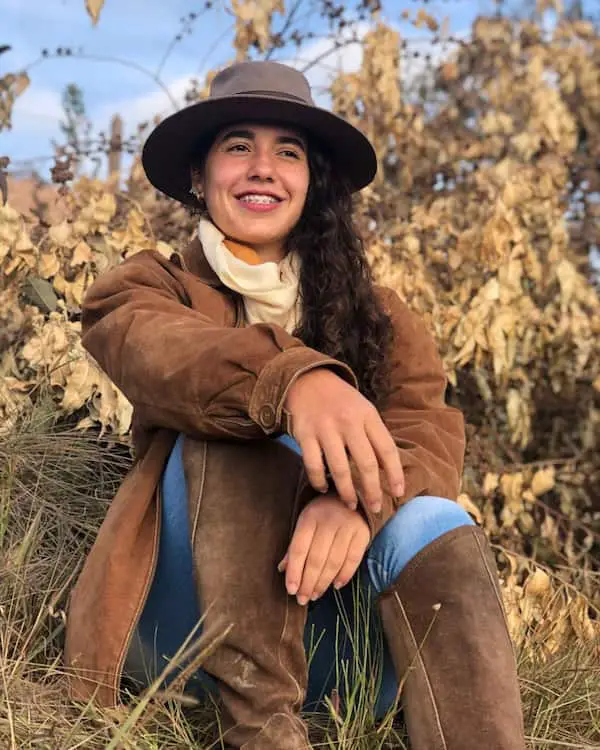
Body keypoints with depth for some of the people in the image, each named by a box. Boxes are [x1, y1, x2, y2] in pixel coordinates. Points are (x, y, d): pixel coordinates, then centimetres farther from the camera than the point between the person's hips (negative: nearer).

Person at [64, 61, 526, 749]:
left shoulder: (375, 313, 13)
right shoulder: (150, 286, 7)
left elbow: (429, 426, -7)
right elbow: (160, 353, -19)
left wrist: (358, 498, -32)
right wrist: (292, 379, -42)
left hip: (333, 629, 2)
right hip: (188, 625, -1)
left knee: (435, 527, -27)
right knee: (233, 429, -25)